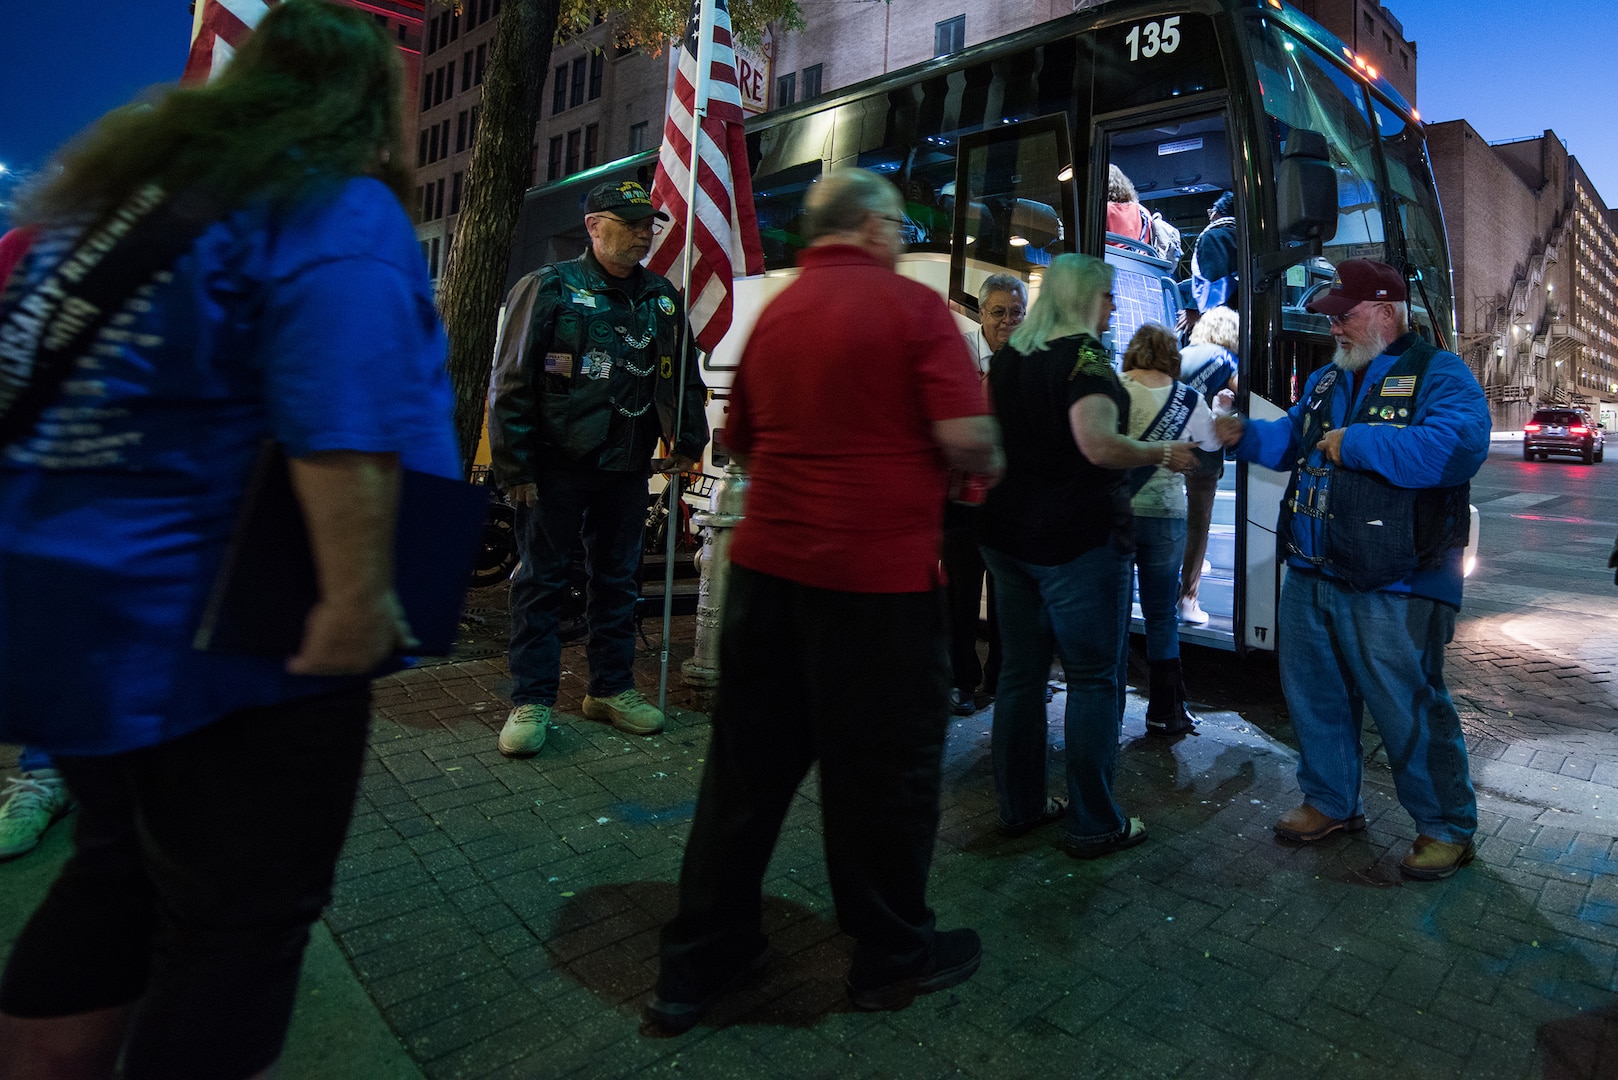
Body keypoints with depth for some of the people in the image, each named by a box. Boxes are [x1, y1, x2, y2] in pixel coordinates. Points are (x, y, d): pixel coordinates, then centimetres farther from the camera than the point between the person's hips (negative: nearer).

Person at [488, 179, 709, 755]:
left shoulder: (662, 297, 10)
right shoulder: (549, 287, -4)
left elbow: (683, 377, 18)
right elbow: (511, 382, -6)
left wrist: (688, 440, 8)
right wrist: (516, 466, -10)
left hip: (628, 467, 5)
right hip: (556, 464, -4)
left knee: (618, 579, 12)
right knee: (541, 579, 3)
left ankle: (611, 689, 25)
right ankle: (531, 701, 13)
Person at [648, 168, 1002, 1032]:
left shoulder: (773, 313, 10)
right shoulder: (912, 304, -6)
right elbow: (966, 436, -14)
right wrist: (989, 468, 7)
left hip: (766, 563, 6)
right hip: (879, 575, -5)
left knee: (747, 763, 14)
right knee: (884, 768, 10)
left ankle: (697, 961, 26)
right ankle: (893, 955, 30)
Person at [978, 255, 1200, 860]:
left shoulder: (1009, 356, 11)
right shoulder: (1083, 355, -12)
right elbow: (1098, 446, -24)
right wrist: (1164, 455, -10)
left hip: (1007, 534, 8)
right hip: (1079, 538, -7)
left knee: (1020, 671, 13)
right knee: (1094, 679, 3)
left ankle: (1019, 805, 24)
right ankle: (1093, 825, 11)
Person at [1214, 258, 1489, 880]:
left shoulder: (1439, 375, -8)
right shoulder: (1326, 381, 17)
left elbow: (1459, 447, -25)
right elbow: (1291, 442, 26)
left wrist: (1356, 444, -22)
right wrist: (1245, 434, 5)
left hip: (1391, 587, -7)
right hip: (1309, 575, 8)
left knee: (1409, 711, 2)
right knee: (1313, 695, 15)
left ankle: (1447, 827, 23)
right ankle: (1331, 804, 34)